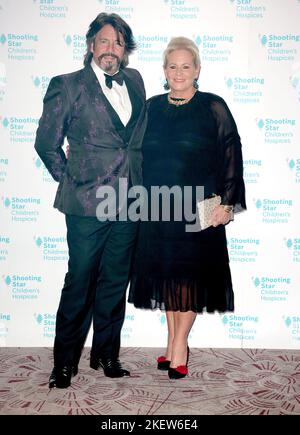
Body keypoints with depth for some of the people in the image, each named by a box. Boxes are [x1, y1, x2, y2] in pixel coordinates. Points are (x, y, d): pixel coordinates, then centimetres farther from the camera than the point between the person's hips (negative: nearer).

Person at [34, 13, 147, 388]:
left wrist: (137, 180, 14)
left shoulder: (134, 81, 11)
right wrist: (70, 181, 2)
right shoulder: (67, 86, -3)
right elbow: (46, 143, 2)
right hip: (88, 202, -5)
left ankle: (106, 354, 29)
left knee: (115, 283, 13)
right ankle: (64, 362, 21)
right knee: (79, 283, 3)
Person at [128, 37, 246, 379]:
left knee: (190, 273, 1)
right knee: (166, 273, 10)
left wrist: (226, 202, -10)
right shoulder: (151, 108, 9)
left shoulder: (213, 108, -2)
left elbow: (231, 156, -5)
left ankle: (179, 345, 14)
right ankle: (172, 342, 24)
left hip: (198, 207, -3)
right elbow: (137, 154, 13)